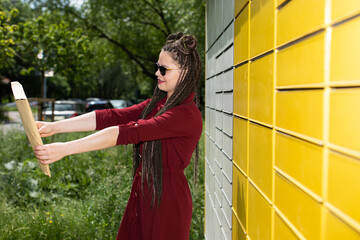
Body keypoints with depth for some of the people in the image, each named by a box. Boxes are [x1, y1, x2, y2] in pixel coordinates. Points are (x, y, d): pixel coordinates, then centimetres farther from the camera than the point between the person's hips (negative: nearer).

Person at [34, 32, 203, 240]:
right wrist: (55, 126, -10)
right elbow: (112, 117, -1)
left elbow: (127, 132, -29)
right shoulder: (157, 104, 8)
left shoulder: (187, 116, -21)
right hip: (143, 195, 7)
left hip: (167, 201, -7)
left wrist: (66, 149, -31)